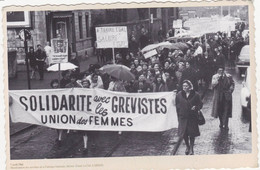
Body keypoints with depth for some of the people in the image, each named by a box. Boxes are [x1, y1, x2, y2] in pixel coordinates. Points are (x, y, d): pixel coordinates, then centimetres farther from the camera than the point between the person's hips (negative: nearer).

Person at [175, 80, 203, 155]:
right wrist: (178, 117, 2)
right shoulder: (179, 95, 0)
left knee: (192, 134, 5)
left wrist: (196, 107, -17)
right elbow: (177, 106, 6)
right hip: (183, 117, 1)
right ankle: (187, 146, 28)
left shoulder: (195, 95, -3)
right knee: (184, 133, 1)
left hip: (192, 117, -1)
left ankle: (191, 149, 22)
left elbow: (200, 104, 4)